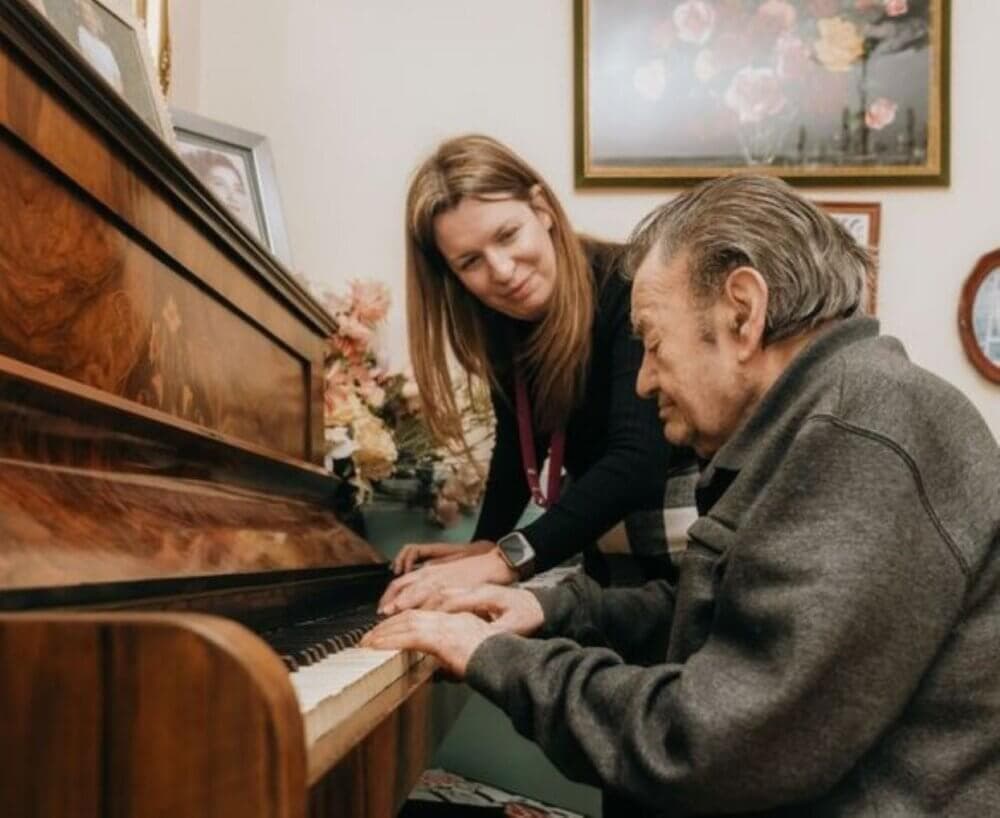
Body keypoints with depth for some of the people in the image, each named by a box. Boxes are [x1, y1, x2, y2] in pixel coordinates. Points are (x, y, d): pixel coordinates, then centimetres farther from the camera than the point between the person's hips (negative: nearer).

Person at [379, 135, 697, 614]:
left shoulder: (627, 289, -26)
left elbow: (639, 460, -37)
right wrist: (483, 545, -7)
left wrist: (505, 561, -44)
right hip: (610, 534, 6)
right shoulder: (500, 319, -5)